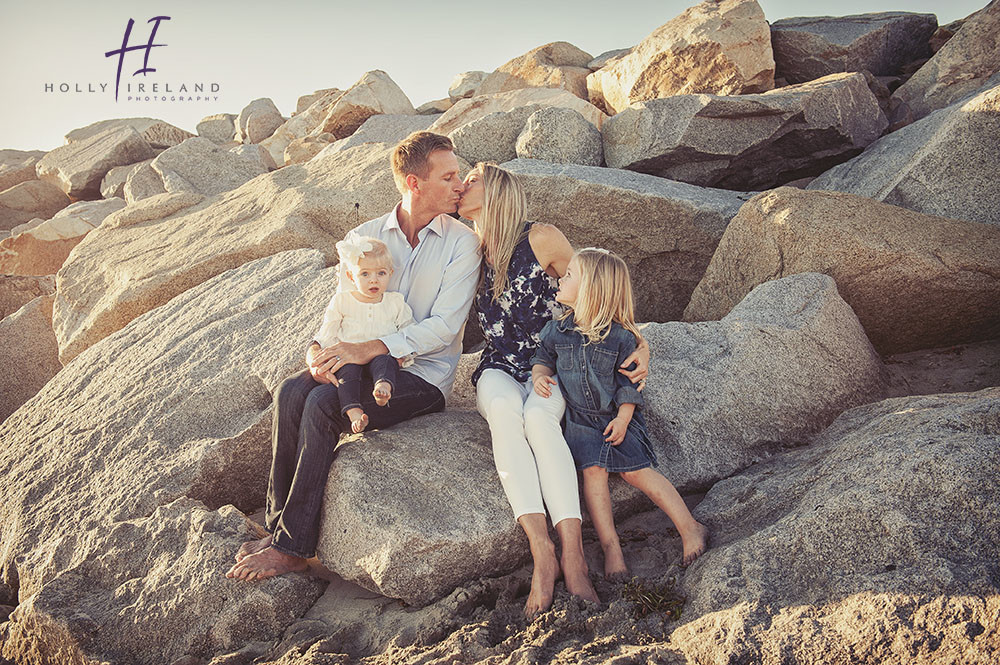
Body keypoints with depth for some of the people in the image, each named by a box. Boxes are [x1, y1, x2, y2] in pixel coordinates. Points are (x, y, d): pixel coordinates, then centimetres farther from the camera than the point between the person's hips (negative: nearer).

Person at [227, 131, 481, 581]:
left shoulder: (461, 243, -4)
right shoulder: (366, 236, 8)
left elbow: (444, 326, -14)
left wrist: (369, 349, -23)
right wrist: (319, 349, -13)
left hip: (424, 375, -4)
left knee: (322, 404, -26)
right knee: (290, 392, -23)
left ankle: (291, 547, -15)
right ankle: (277, 524, -12)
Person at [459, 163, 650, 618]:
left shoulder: (541, 239, -4)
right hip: (499, 371, 2)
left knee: (538, 415, -36)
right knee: (504, 409, -34)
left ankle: (573, 553, -38)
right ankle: (541, 549, -39)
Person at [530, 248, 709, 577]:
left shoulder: (620, 337, -7)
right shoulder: (556, 330, 2)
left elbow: (629, 383, -2)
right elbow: (543, 359, 17)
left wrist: (623, 418, -14)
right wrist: (540, 376, -6)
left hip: (617, 418, -2)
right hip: (580, 419, 2)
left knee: (636, 470, -16)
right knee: (593, 470, -20)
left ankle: (690, 529, -4)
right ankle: (611, 546, -16)